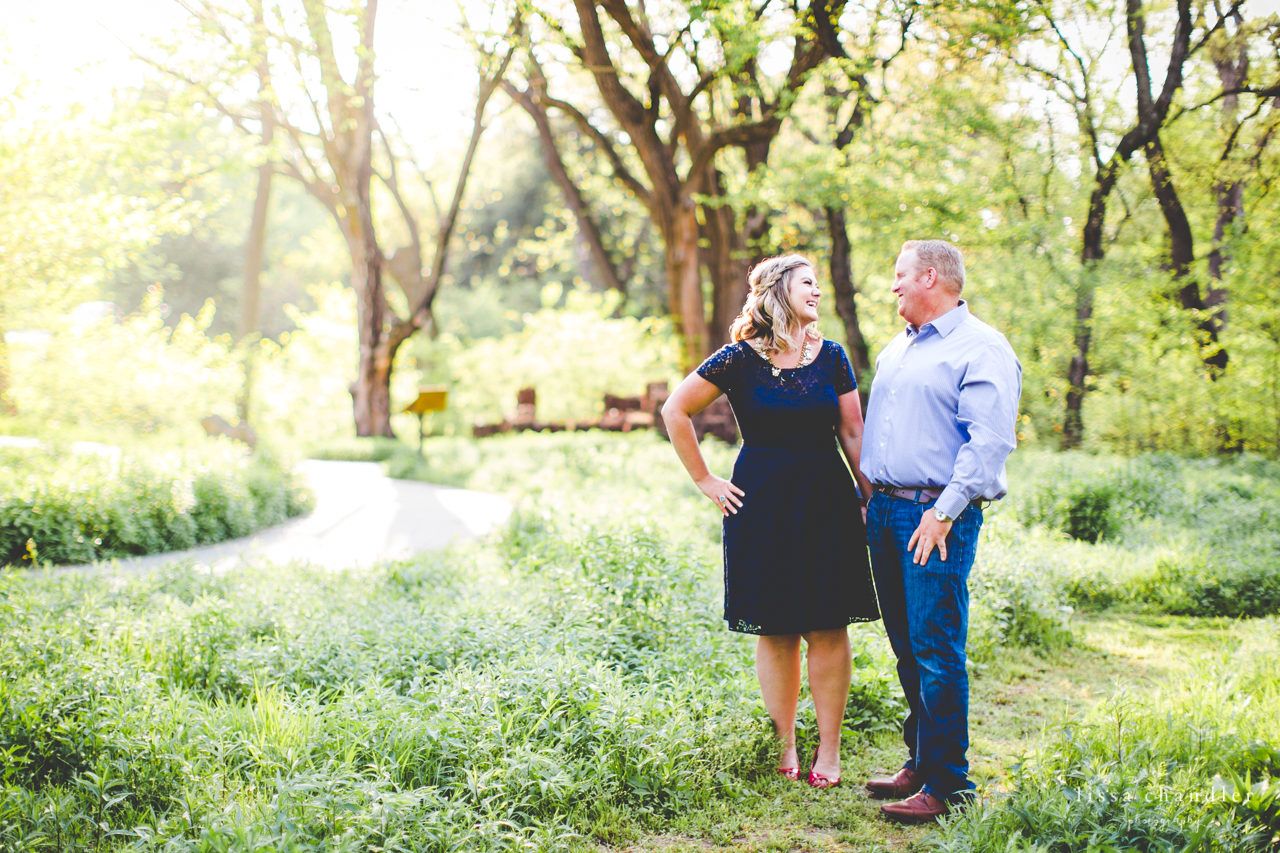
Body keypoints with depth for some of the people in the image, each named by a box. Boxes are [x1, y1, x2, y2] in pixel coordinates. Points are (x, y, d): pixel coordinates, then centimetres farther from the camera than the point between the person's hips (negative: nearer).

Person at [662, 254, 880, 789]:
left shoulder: (831, 357, 6)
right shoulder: (741, 359, -4)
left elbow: (852, 433, 9)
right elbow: (674, 411, -1)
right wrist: (704, 481, 0)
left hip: (827, 502, 2)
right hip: (763, 504, -2)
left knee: (828, 626, 1)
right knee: (774, 629, 3)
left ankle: (829, 749, 10)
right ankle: (785, 746, 15)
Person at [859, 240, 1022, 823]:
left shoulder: (982, 349, -7)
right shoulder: (896, 349, 20)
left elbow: (990, 441, -16)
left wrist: (945, 511, -22)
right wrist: (871, 500, 18)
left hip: (937, 517, -8)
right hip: (884, 511, 8)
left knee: (935, 650, -8)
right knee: (906, 646, 12)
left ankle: (946, 783, -2)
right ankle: (921, 762, 22)